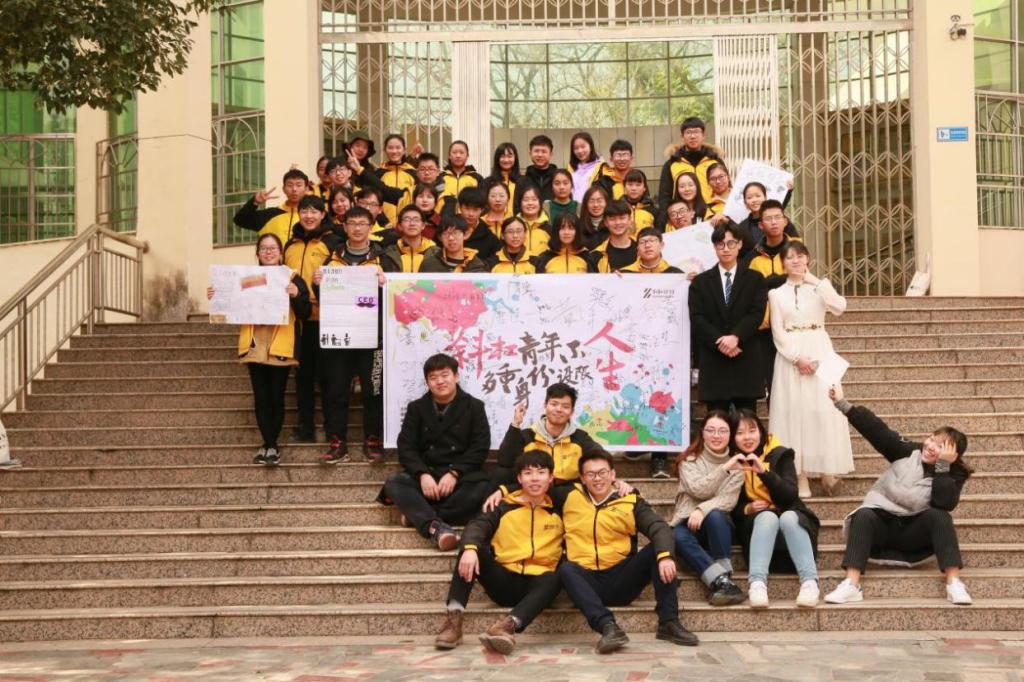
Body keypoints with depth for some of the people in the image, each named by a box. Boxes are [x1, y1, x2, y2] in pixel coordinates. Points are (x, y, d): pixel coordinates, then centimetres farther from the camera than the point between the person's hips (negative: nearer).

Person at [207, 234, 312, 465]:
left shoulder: (293, 279, 1)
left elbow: (305, 314, -6)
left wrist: (296, 295, -24)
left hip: (280, 348, -3)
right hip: (255, 346, 3)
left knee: (276, 397, 1)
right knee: (260, 398, 4)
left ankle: (271, 444, 12)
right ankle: (269, 444, 12)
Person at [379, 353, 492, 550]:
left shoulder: (474, 406, 7)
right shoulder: (416, 408, 12)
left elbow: (480, 446, -2)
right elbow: (406, 446, 2)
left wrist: (454, 473, -17)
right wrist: (422, 474, -17)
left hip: (461, 475, -1)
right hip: (426, 474, 2)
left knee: (483, 486, -35)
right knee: (394, 482, -30)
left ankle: (418, 515, -36)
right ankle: (436, 527, -50)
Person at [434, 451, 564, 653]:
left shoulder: (558, 510, 12)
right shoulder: (504, 506, 7)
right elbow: (477, 526, -9)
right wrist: (470, 548, -29)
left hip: (535, 585, -1)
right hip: (503, 581, 1)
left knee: (553, 579, -34)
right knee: (473, 547, -22)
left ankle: (508, 624, -54)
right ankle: (453, 619, -30)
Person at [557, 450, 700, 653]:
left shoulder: (631, 501, 6)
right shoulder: (571, 497, 8)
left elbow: (659, 528, -11)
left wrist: (665, 556, -29)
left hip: (622, 581, 1)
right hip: (586, 581, -1)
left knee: (657, 549, -18)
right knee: (567, 568, -31)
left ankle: (668, 623, -21)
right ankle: (608, 626, -47)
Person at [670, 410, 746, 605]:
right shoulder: (689, 461, 3)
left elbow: (729, 500, -8)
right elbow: (698, 490, -14)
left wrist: (703, 510, -26)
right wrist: (724, 468, -20)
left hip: (719, 526, 1)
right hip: (689, 523, -1)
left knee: (715, 515, -35)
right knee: (678, 536, -36)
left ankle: (724, 578, -35)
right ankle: (722, 581, -44)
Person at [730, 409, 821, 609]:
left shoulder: (780, 454, 0)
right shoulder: (732, 463, 5)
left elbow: (790, 495, -13)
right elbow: (731, 509, 7)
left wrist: (764, 472, -26)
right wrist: (747, 509, -15)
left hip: (791, 522, 0)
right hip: (758, 525, 0)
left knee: (788, 517, -36)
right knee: (767, 517, -35)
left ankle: (810, 582, -47)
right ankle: (757, 583, -54)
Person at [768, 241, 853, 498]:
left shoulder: (820, 287, 9)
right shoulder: (776, 293, 7)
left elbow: (839, 307, -11)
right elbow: (778, 333, 1)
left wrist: (815, 281, -7)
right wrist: (797, 358, -12)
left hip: (819, 352, 0)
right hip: (790, 356, 0)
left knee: (824, 408, -7)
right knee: (794, 410, -4)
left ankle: (827, 470, -1)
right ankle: (801, 475, -2)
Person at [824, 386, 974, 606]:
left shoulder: (953, 475, -2)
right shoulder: (908, 451, 1)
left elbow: (946, 504, -22)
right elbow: (876, 429, -7)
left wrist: (943, 466, -24)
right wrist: (843, 404, -15)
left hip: (914, 532, -1)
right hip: (881, 523, 1)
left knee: (940, 516, -28)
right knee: (864, 516, -31)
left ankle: (954, 583, -33)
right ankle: (851, 585, -45)